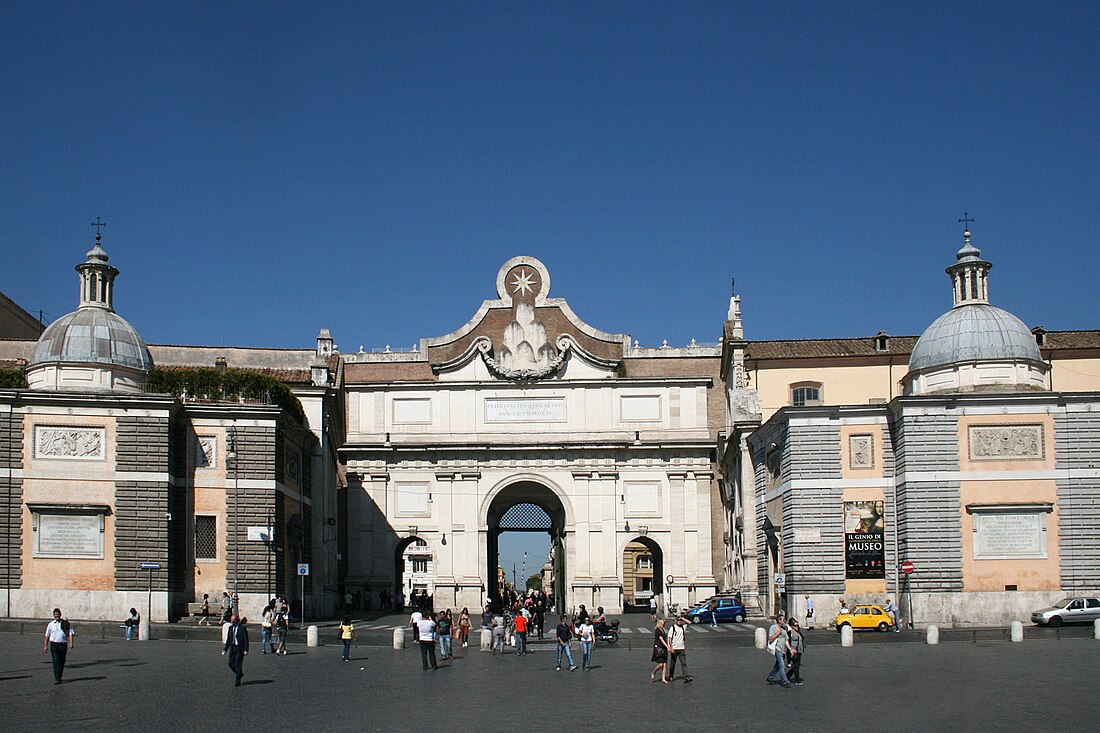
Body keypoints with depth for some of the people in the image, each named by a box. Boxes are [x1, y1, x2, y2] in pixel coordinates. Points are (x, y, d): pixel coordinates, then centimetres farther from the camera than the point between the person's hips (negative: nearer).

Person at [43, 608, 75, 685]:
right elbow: (47, 635, 13)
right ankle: (56, 679, -14)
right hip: (54, 644, 0)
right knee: (55, 662, -11)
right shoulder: (51, 624, 8)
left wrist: (71, 643, -13)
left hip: (63, 644, 0)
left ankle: (59, 678, 23)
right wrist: (45, 646, 9)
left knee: (62, 662, 7)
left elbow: (70, 633, 1)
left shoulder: (66, 624, 3)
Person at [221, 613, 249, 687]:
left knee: (238, 665, -3)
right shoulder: (230, 628, 9)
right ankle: (240, 674, 28)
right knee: (231, 663, 3)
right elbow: (228, 640, 15)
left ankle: (238, 682, 4)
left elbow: (246, 639, -10)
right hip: (232, 648, 6)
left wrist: (246, 650, -16)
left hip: (239, 648, -6)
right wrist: (225, 649, 10)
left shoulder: (242, 628, -9)